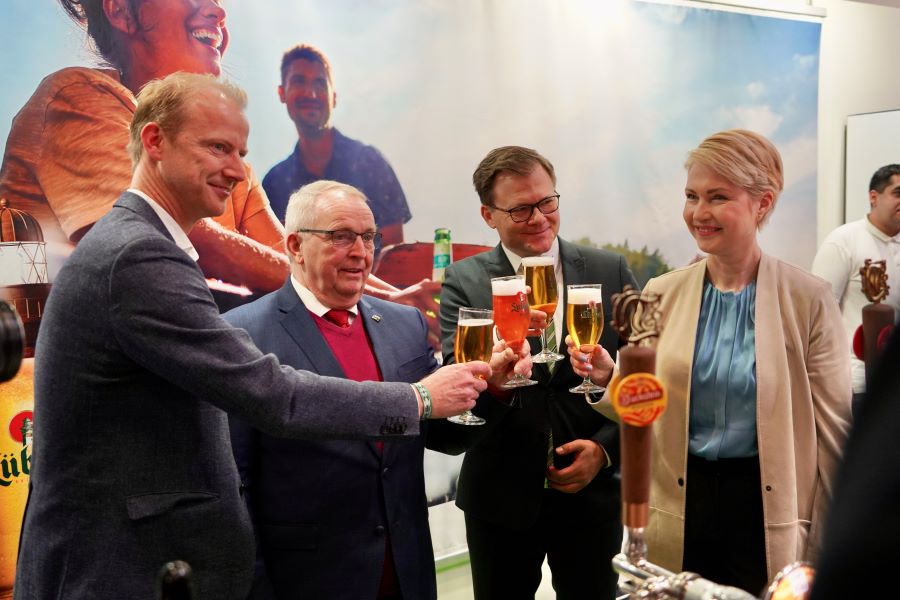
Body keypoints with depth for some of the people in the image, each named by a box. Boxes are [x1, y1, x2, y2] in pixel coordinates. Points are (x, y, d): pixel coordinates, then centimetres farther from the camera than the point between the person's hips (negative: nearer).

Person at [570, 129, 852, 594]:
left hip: (769, 507, -2)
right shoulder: (660, 293, -1)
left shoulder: (808, 299, -7)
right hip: (678, 508, 2)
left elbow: (832, 427, -2)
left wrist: (829, 541, 0)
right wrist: (608, 378, -16)